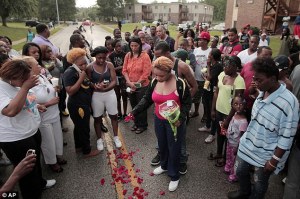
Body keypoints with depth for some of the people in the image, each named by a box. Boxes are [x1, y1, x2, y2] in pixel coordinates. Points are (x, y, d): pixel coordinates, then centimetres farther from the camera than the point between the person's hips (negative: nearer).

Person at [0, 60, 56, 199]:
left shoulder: (18, 83, 2)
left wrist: (35, 105, 2)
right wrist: (25, 87, -35)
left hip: (32, 132, 9)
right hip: (16, 140, -9)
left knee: (36, 162, 29)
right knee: (27, 171, 10)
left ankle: (40, 183, 53)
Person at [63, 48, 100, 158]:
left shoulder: (81, 70, 9)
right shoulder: (70, 73, -19)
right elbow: (70, 91, -27)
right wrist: (81, 78, -28)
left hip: (84, 104, 9)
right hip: (77, 106, -9)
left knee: (79, 127, 22)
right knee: (84, 128, 3)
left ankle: (79, 146, 38)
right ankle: (87, 151, 19)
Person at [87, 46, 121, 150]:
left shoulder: (110, 65, -5)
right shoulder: (90, 67, -9)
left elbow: (114, 81, -9)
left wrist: (105, 88, -25)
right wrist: (95, 86, -29)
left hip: (110, 93, 2)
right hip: (96, 95, -1)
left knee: (114, 116, 11)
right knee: (97, 118, 11)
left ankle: (116, 137, 32)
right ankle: (99, 139, 30)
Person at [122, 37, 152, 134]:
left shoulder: (145, 56, -12)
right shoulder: (128, 55, 1)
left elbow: (146, 73, -16)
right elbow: (124, 70, 1)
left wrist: (137, 84, -14)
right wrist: (129, 82, -12)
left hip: (142, 86, -5)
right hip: (130, 86, 5)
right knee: (133, 105, 17)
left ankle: (143, 125, 25)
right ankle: (136, 123, 36)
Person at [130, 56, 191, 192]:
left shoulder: (179, 83, -21)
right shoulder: (154, 82, -7)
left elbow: (187, 103, -12)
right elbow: (147, 99, 2)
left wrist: (181, 118, -26)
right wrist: (134, 112, -8)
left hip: (174, 121, -5)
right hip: (159, 120, 5)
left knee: (173, 148, 8)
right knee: (162, 144, 22)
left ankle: (174, 176, 29)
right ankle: (164, 166, 49)